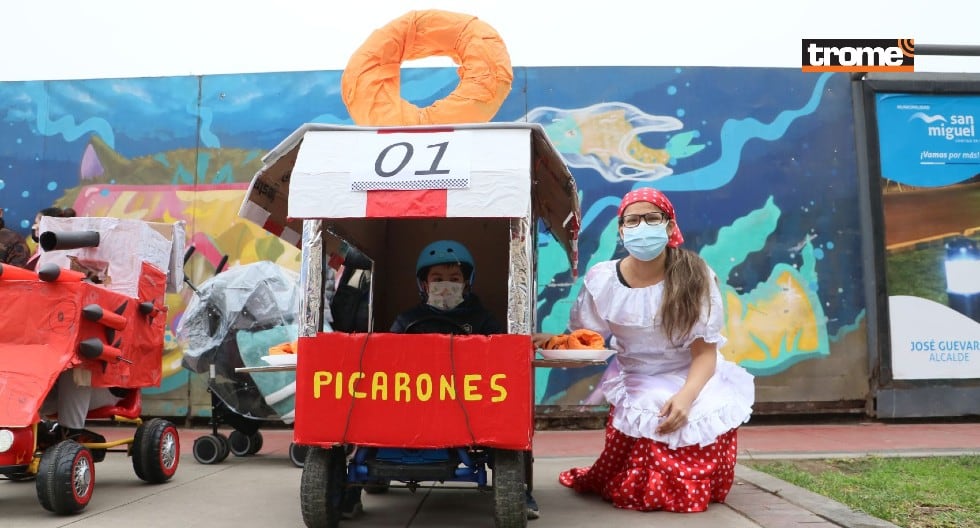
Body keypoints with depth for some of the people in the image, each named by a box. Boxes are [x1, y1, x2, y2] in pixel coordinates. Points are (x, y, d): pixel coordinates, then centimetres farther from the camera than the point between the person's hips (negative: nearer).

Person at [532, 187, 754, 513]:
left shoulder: (694, 276, -13)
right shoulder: (602, 280, -11)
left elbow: (705, 352, -12)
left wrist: (686, 396, -30)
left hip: (694, 380, 1)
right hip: (634, 386, -1)